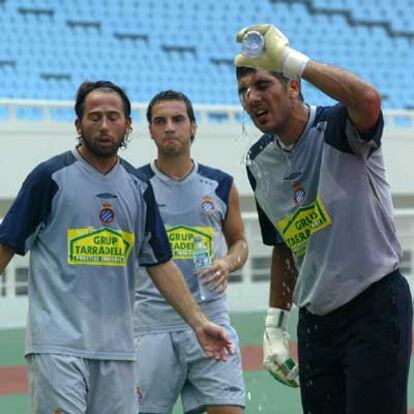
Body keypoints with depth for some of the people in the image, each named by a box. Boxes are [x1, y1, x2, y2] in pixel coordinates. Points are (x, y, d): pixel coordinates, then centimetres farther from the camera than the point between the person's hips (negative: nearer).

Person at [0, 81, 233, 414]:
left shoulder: (139, 187, 12)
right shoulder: (52, 177, -3)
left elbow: (160, 263, 15)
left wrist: (199, 322, 8)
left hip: (117, 347, 5)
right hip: (57, 344, -5)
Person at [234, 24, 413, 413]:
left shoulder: (338, 127, -11)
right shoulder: (259, 162, 10)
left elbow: (368, 100, -38)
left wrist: (290, 58, -33)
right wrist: (275, 326, 16)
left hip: (376, 309, -7)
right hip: (314, 319, 7)